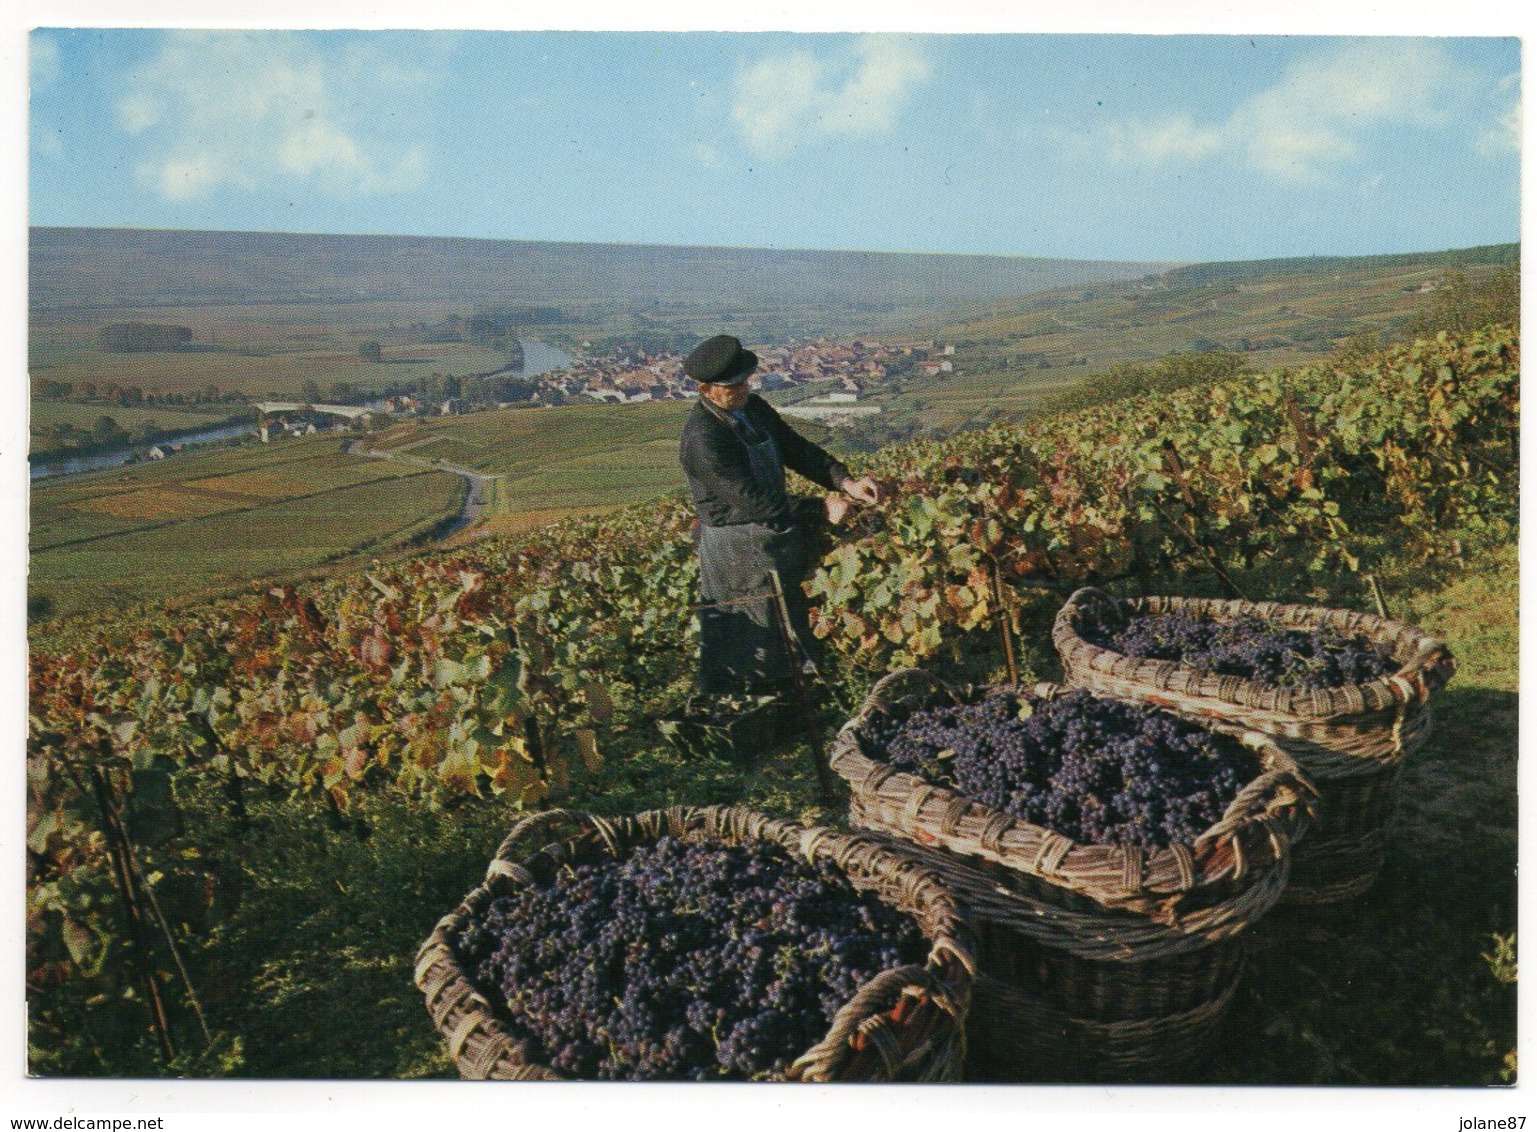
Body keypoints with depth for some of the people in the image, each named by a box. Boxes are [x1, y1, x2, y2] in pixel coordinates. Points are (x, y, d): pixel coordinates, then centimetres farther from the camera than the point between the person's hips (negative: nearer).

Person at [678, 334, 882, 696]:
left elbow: (796, 449, 5)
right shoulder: (702, 438, -26)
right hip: (738, 550, -9)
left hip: (776, 537, 9)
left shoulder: (753, 406, 2)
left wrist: (844, 482, -11)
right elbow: (755, 500, -26)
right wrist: (821, 510, -20)